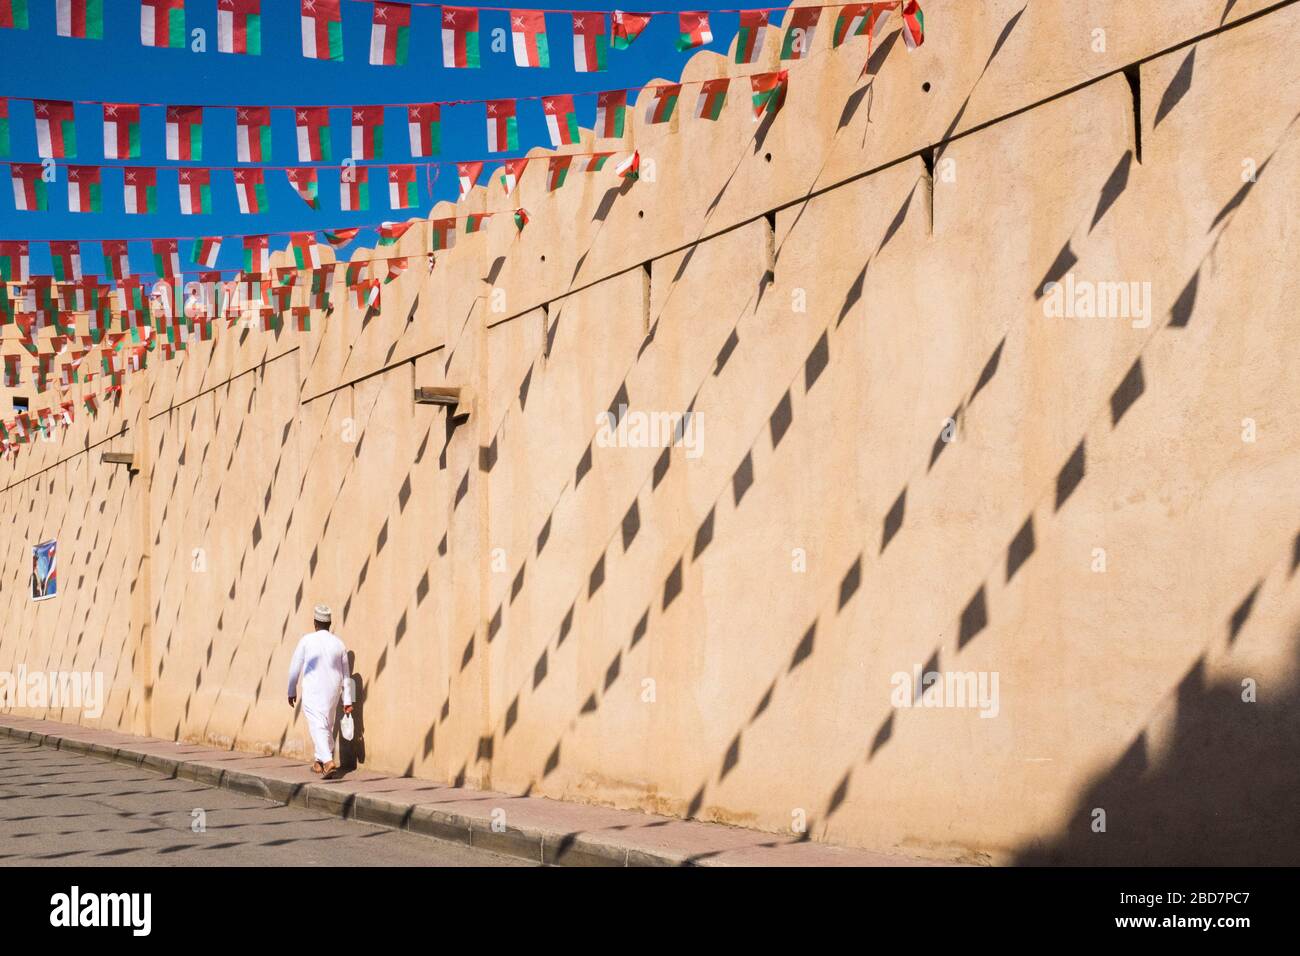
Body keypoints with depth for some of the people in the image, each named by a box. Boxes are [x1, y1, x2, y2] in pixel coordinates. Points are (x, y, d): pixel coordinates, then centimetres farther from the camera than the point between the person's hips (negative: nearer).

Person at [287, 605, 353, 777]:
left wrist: (292, 691, 10)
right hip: (333, 692, 4)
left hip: (313, 692, -4)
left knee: (318, 726, -8)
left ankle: (328, 761, -24)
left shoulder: (307, 640, -7)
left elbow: (295, 667, -2)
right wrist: (347, 700, 11)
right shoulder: (338, 643, 3)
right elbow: (346, 674, 6)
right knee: (327, 726, 18)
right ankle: (319, 761, 28)